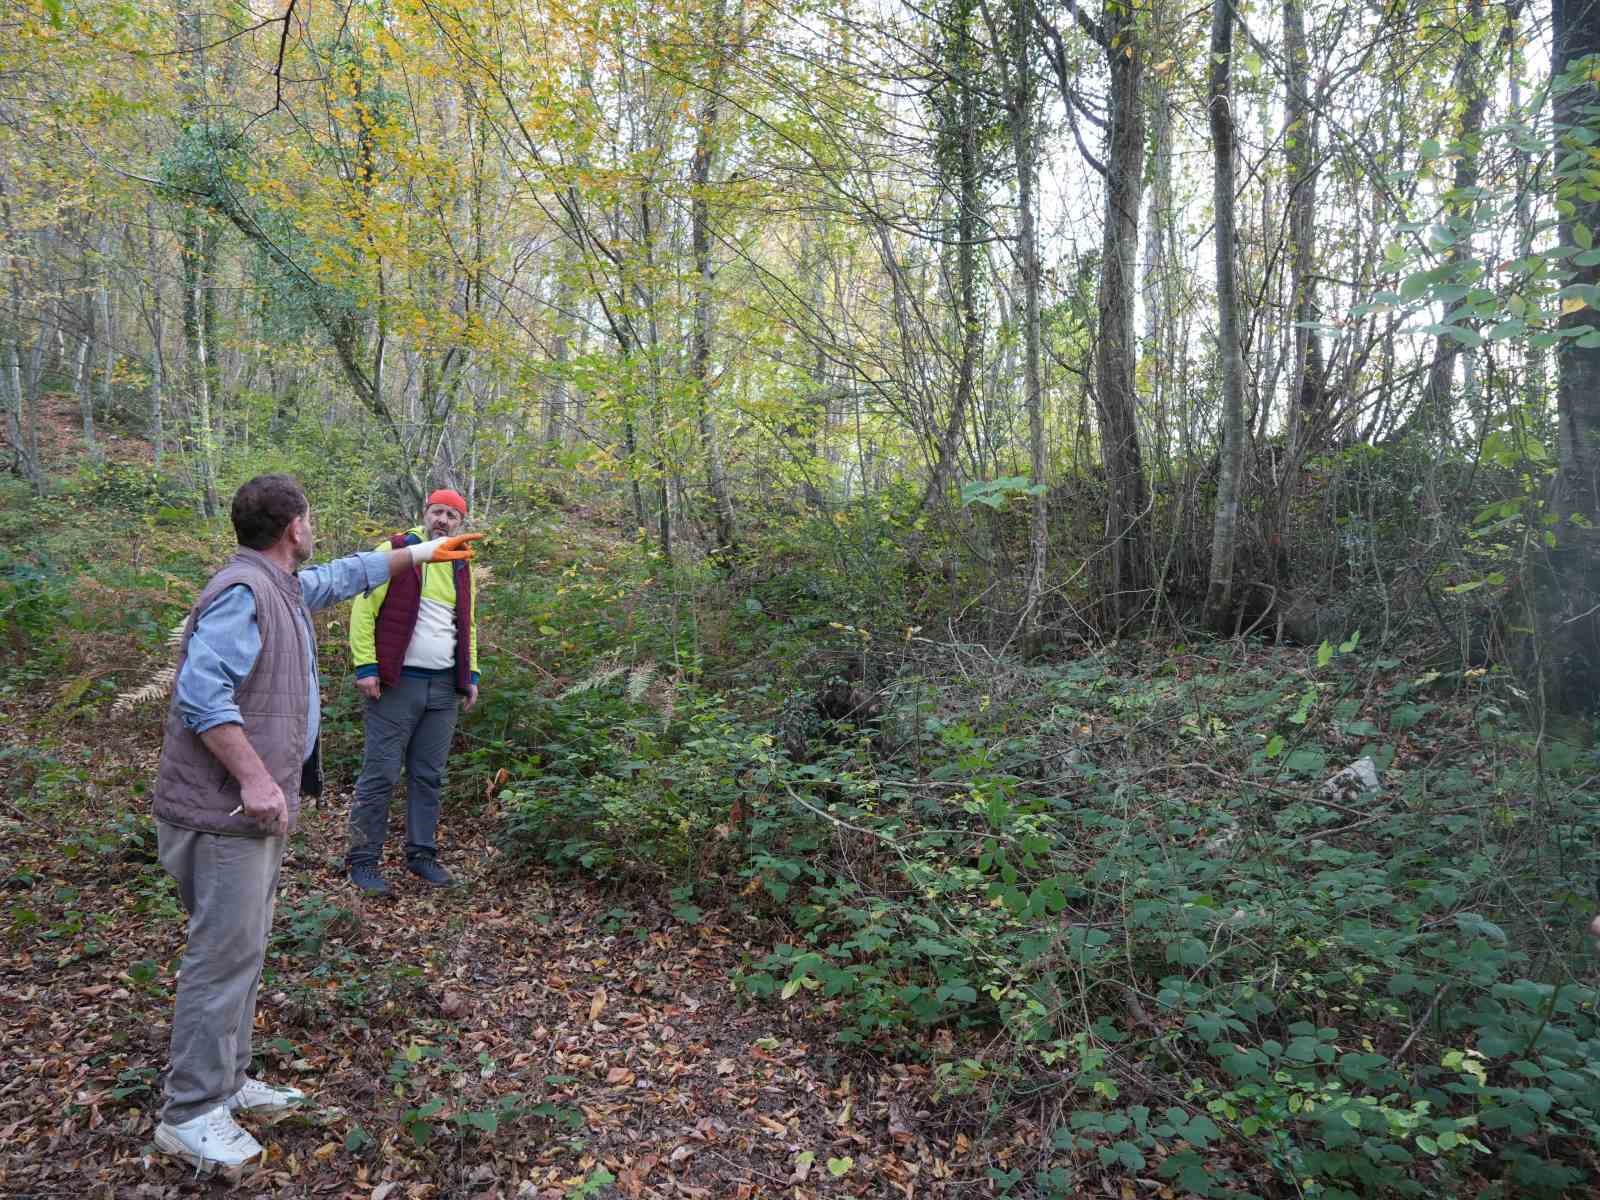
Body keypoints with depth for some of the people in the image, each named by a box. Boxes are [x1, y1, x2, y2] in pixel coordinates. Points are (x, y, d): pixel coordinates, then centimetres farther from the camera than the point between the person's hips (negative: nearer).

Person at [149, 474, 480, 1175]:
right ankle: (189, 1115, 6)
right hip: (225, 809, -10)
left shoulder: (283, 586, 14)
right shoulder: (241, 591, -17)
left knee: (243, 950, 16)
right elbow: (202, 691, -26)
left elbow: (349, 574, 32)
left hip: (255, 807, 10)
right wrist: (253, 776, -28)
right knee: (225, 955, -5)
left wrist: (420, 553, 39)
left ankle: (226, 1082, 27)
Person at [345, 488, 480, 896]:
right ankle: (363, 860, 8)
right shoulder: (395, 551, -4)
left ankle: (421, 854, 20)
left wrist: (471, 674, 15)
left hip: (444, 687, 6)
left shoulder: (462, 567, 14)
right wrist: (366, 667, -14)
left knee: (428, 776, 11)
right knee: (380, 774, -1)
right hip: (396, 682, -5)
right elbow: (364, 608, -8)